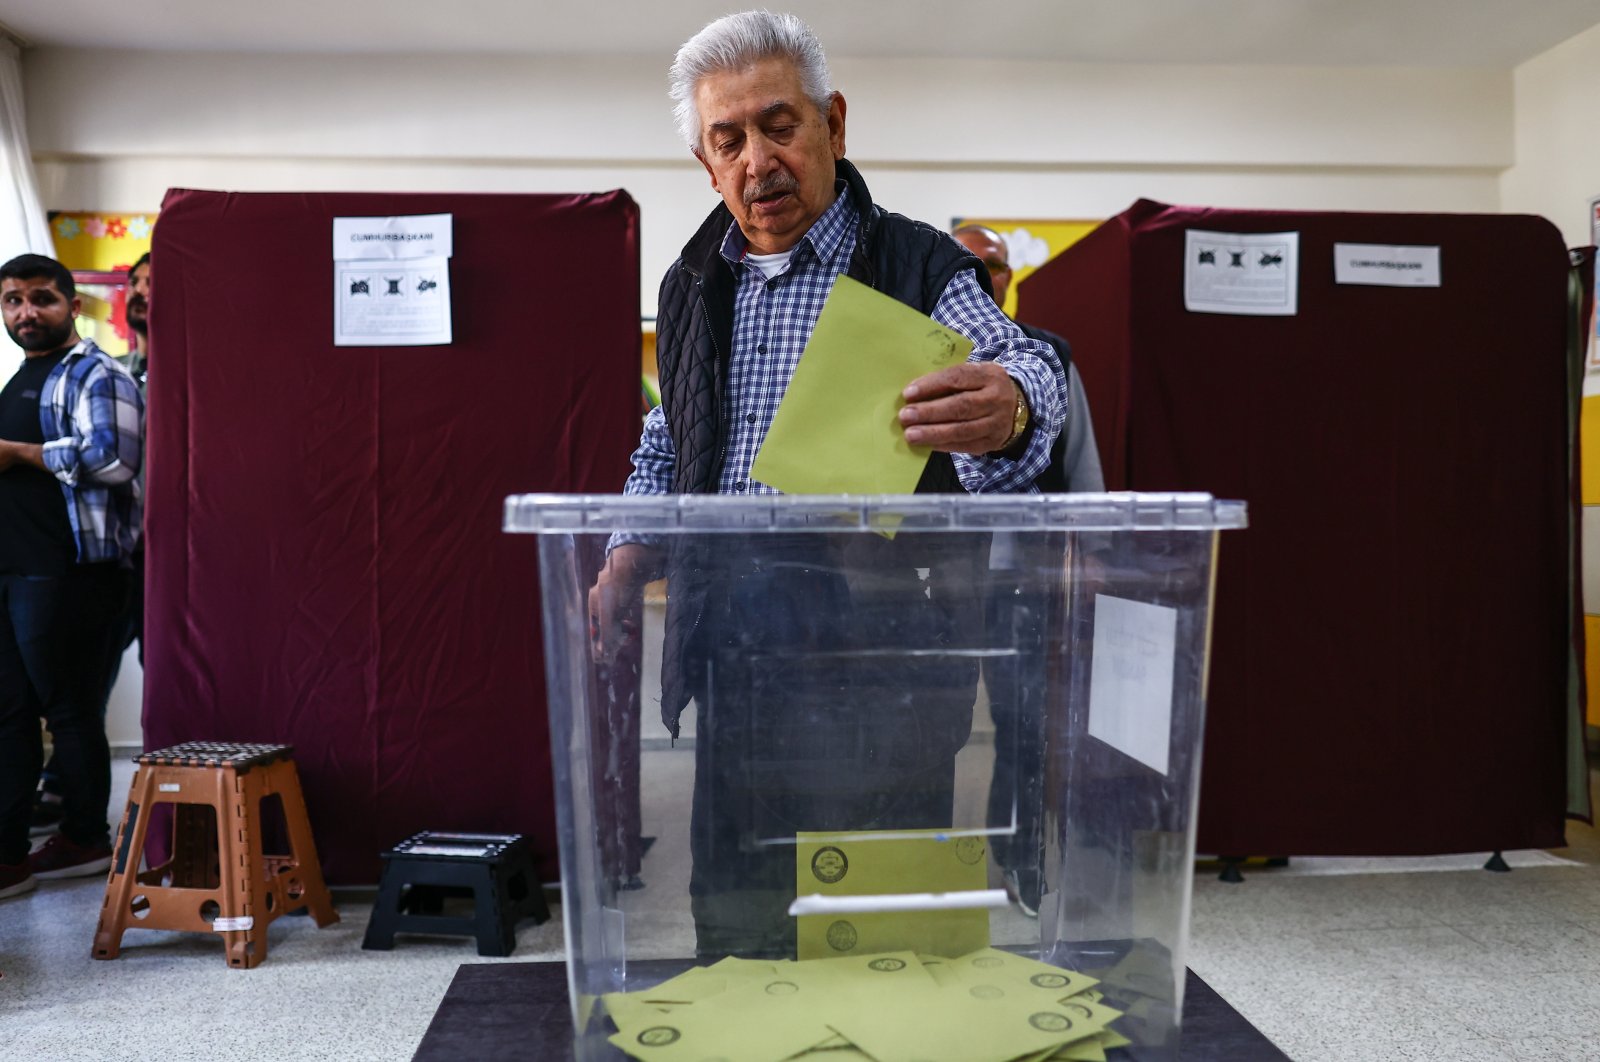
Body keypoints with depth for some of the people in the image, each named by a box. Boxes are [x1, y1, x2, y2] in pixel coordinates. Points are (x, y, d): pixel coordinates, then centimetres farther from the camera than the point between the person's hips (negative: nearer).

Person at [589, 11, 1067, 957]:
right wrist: (629, 560, 5)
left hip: (881, 672, -4)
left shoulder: (921, 269, -3)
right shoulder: (692, 286, 13)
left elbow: (1016, 364, -21)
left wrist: (1008, 408, -45)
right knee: (730, 928, 13)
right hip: (733, 666, 5)